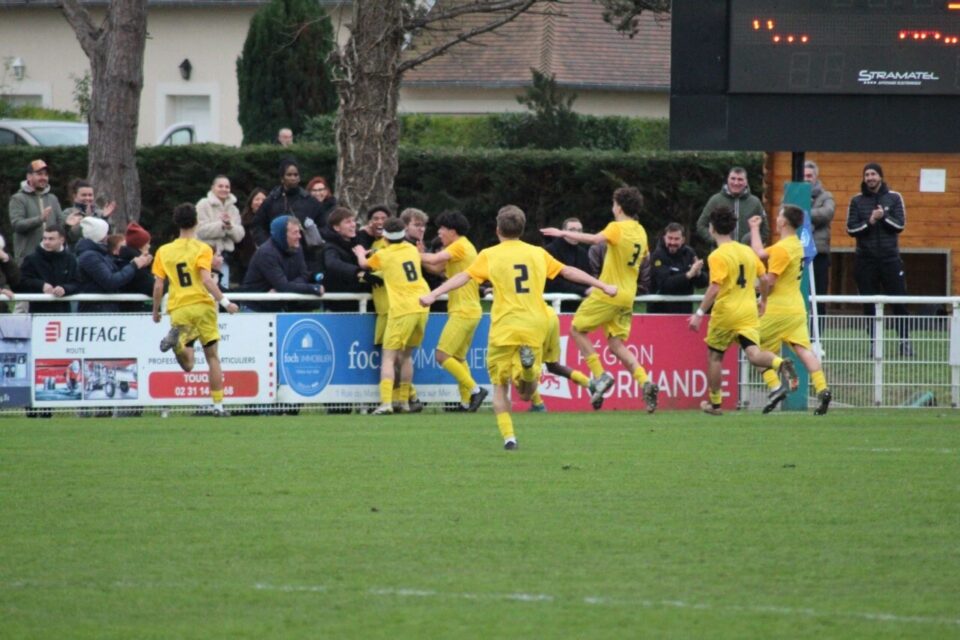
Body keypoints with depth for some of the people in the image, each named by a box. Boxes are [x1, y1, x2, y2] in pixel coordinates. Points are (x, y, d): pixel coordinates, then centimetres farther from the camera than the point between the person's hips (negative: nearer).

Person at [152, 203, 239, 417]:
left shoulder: (164, 251, 9)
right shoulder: (202, 249, -1)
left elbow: (158, 285, 7)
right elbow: (206, 280, -14)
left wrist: (156, 311, 18)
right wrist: (225, 302, -13)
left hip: (178, 309, 2)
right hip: (202, 305, -2)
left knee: (188, 365, -1)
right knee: (212, 357, 9)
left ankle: (176, 339, -33)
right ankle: (218, 405, 5)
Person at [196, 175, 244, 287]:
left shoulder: (233, 209, 12)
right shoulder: (203, 205, -3)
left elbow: (239, 236, 4)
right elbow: (201, 230, -14)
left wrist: (230, 226, -15)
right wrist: (221, 225, -18)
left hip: (225, 255, 5)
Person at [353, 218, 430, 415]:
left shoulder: (383, 255, -3)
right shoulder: (412, 250, 10)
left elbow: (364, 264, 18)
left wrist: (360, 254, 39)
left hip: (401, 310, -5)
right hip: (421, 307, 5)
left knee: (389, 357, -4)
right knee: (406, 355, 17)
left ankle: (385, 403, -18)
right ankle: (404, 401, 16)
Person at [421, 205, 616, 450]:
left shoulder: (490, 255, 3)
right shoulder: (538, 253, 12)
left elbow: (463, 277, -8)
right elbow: (569, 272, 19)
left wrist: (433, 295, -11)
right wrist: (603, 286, 28)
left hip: (504, 328, -2)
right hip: (534, 328, 2)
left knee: (500, 387, 11)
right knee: (527, 393, 10)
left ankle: (508, 436, -5)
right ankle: (528, 365, -23)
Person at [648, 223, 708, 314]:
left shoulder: (689, 253, 4)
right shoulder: (658, 255, -11)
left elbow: (703, 283, 1)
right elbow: (665, 283, -25)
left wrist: (698, 273, -22)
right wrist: (689, 274, -33)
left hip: (684, 311, 5)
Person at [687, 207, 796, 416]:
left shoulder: (717, 256, -11)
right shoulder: (748, 251, 9)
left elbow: (714, 289, -20)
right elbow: (764, 279, 14)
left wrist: (699, 313, -17)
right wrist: (763, 301, 30)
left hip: (725, 313, -5)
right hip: (749, 312, 5)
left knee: (715, 356, 14)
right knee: (754, 354, -6)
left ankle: (715, 403, 21)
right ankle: (781, 364, -38)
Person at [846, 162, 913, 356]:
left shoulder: (894, 198, 4)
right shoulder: (857, 201, 5)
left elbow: (900, 225, -2)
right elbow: (851, 229, -1)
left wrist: (884, 217, -17)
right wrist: (869, 222, -16)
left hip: (890, 258, -1)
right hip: (865, 258, 1)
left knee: (899, 301, -3)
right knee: (869, 304, 2)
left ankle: (905, 341, 2)